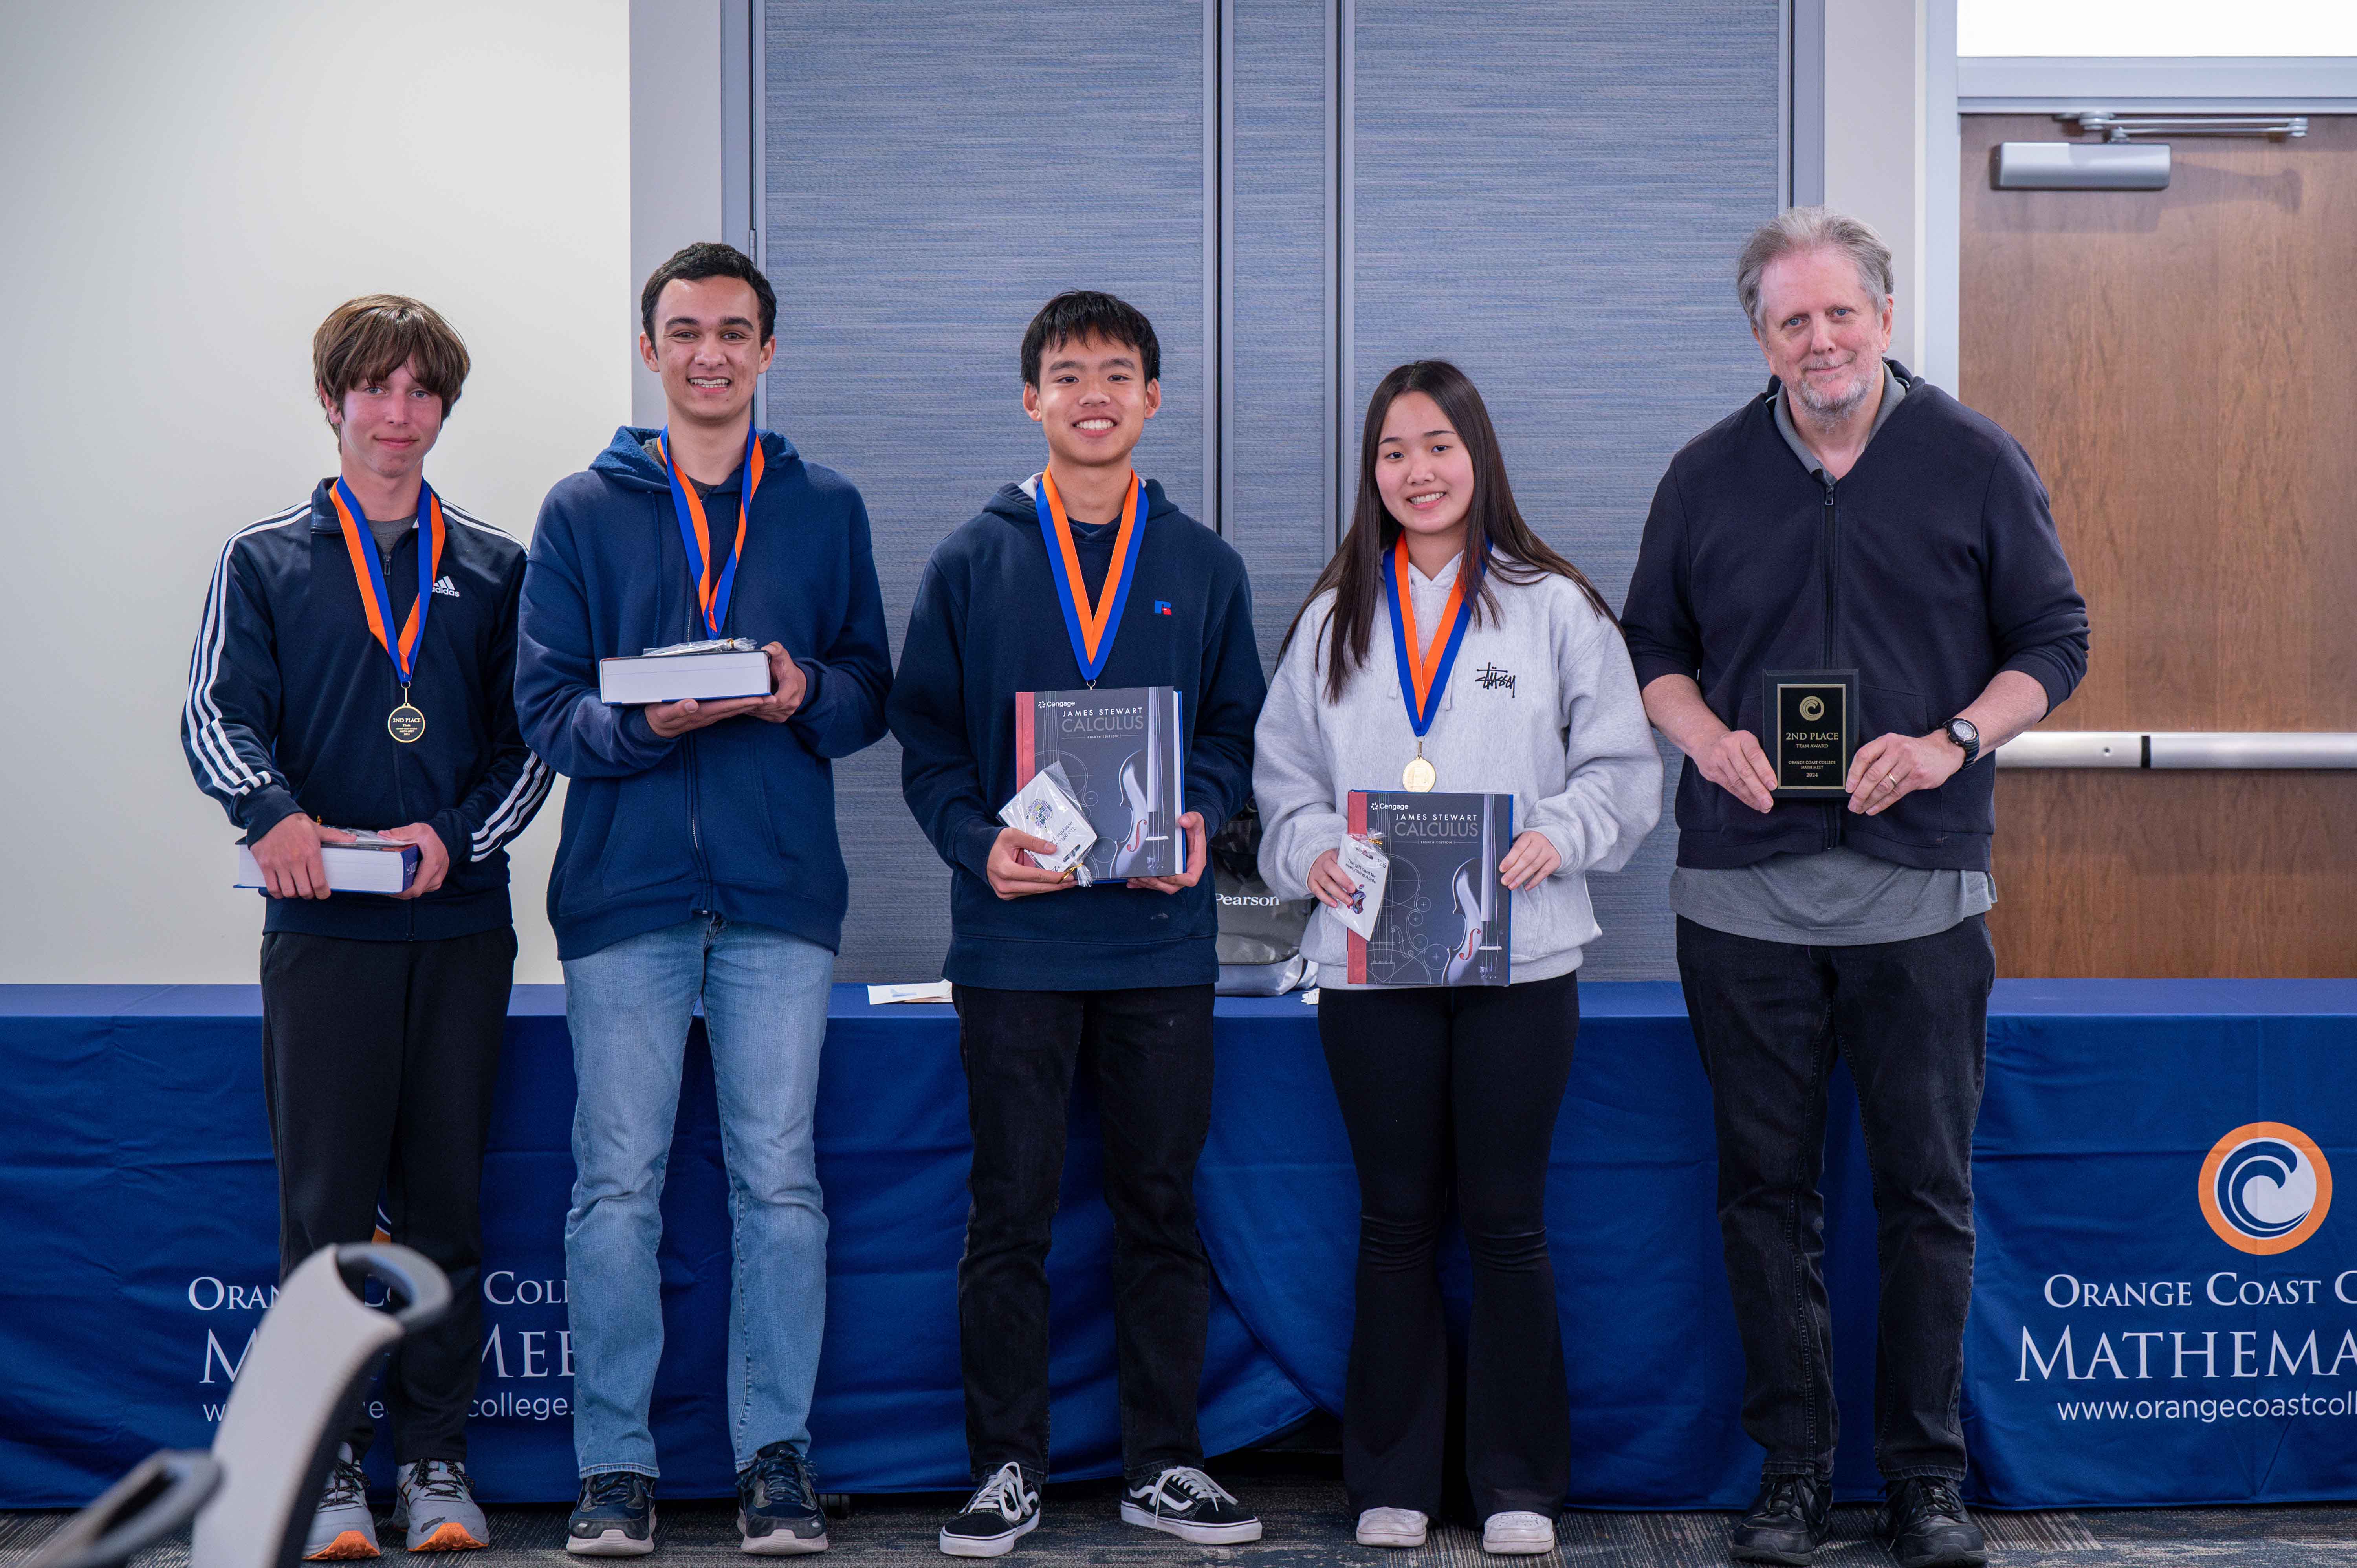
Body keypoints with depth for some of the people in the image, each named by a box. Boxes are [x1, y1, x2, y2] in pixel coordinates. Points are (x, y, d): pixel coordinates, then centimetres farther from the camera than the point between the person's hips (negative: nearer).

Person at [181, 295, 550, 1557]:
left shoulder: (492, 570, 13)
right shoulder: (264, 562, 9)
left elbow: (529, 737, 8)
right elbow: (217, 717, -2)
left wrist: (456, 835, -9)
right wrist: (275, 812, -23)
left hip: (461, 926, 2)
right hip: (323, 925, -1)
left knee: (446, 1198, 5)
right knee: (326, 1203, -1)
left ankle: (434, 1453, 15)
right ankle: (329, 1460, 9)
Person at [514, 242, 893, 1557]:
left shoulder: (827, 509, 12)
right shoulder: (585, 511, 9)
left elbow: (873, 696, 10)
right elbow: (546, 705, 2)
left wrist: (808, 695, -12)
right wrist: (642, 724, -18)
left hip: (780, 890, 1)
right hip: (626, 891, 0)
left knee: (780, 1180, 2)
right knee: (619, 1186, 2)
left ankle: (777, 1455, 12)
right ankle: (617, 1463, 11)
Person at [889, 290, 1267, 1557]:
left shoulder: (1204, 569, 9)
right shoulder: (971, 564, 5)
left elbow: (1236, 730, 11)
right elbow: (925, 736, 4)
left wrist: (1201, 817, -8)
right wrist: (978, 840, -13)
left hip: (1163, 938, 2)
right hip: (1015, 940, -1)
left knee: (1162, 1207, 8)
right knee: (1010, 1213, 3)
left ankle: (1164, 1463, 18)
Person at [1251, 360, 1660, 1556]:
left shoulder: (1555, 607, 4)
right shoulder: (1333, 618, 11)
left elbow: (1622, 764, 4)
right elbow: (1282, 774, 12)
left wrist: (1559, 834, -14)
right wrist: (1312, 851, -7)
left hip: (1518, 960, -2)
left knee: (1506, 1219, 3)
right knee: (1395, 1220, 8)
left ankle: (1519, 1483, 14)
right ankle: (1391, 1481, 17)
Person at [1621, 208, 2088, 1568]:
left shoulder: (1976, 462, 3)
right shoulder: (1709, 474, 8)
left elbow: (2055, 641, 4)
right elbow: (1651, 643, 14)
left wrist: (1951, 743, -12)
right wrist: (1705, 736, -6)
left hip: (1921, 891, -1)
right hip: (1743, 892, 2)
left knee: (1929, 1192, 3)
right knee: (1769, 1189, 6)